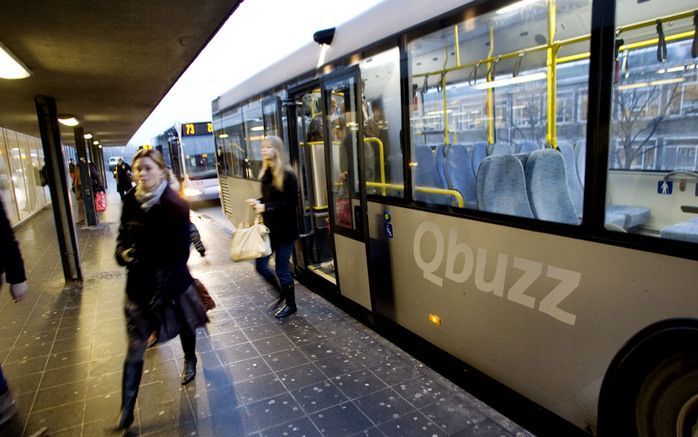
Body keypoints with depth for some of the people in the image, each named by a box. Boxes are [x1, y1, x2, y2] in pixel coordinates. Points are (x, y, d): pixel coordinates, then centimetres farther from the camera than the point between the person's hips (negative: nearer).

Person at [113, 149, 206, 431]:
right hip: (139, 282, 3)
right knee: (135, 346, 3)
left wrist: (162, 291, -21)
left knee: (183, 325, 22)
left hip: (171, 281, -2)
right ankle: (126, 411, 14)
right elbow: (123, 235, 10)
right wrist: (123, 252, -13)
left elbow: (180, 253, -18)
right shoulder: (131, 201, -4)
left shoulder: (176, 206, -17)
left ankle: (190, 361, 53)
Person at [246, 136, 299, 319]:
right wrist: (257, 202, -4)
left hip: (285, 229, -7)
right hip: (269, 227, 7)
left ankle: (290, 304, 26)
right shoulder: (265, 173, 9)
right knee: (261, 266, 9)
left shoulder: (287, 175, -14)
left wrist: (266, 207, -22)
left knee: (282, 269, 4)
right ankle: (283, 294, 32)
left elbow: (292, 203, -18)